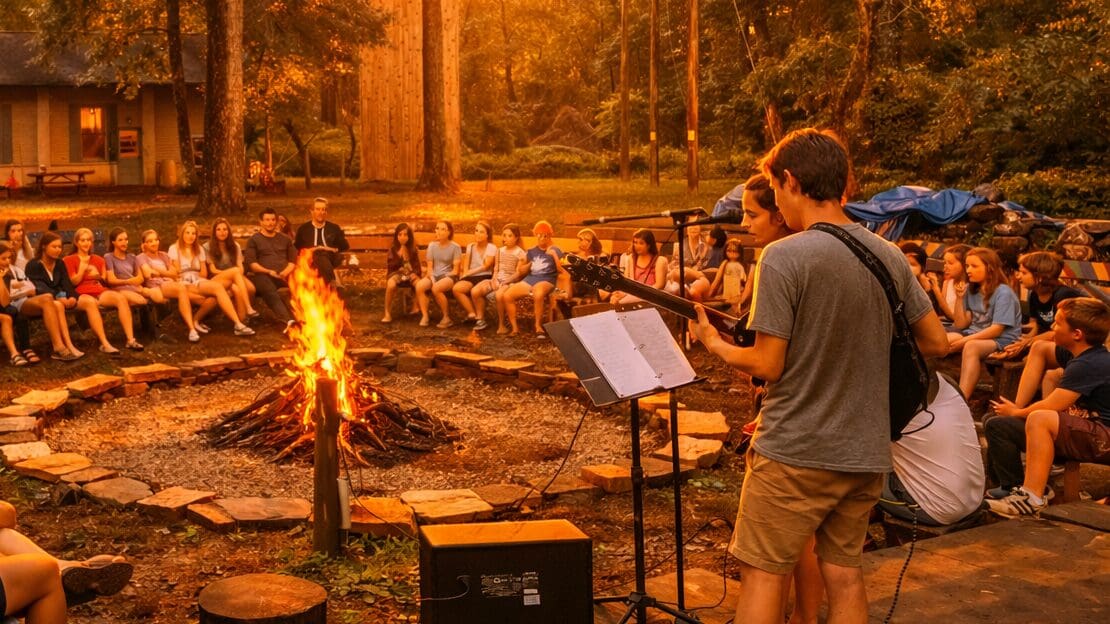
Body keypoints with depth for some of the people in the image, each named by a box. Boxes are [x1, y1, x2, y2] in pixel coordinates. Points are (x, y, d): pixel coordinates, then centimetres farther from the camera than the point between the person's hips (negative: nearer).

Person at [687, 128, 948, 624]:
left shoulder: (784, 257, -16)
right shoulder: (890, 257, 3)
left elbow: (767, 365, -16)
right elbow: (937, 343, 8)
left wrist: (714, 344, 3)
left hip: (795, 452, -6)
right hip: (866, 450, 6)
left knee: (762, 574, 5)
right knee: (844, 572, 16)